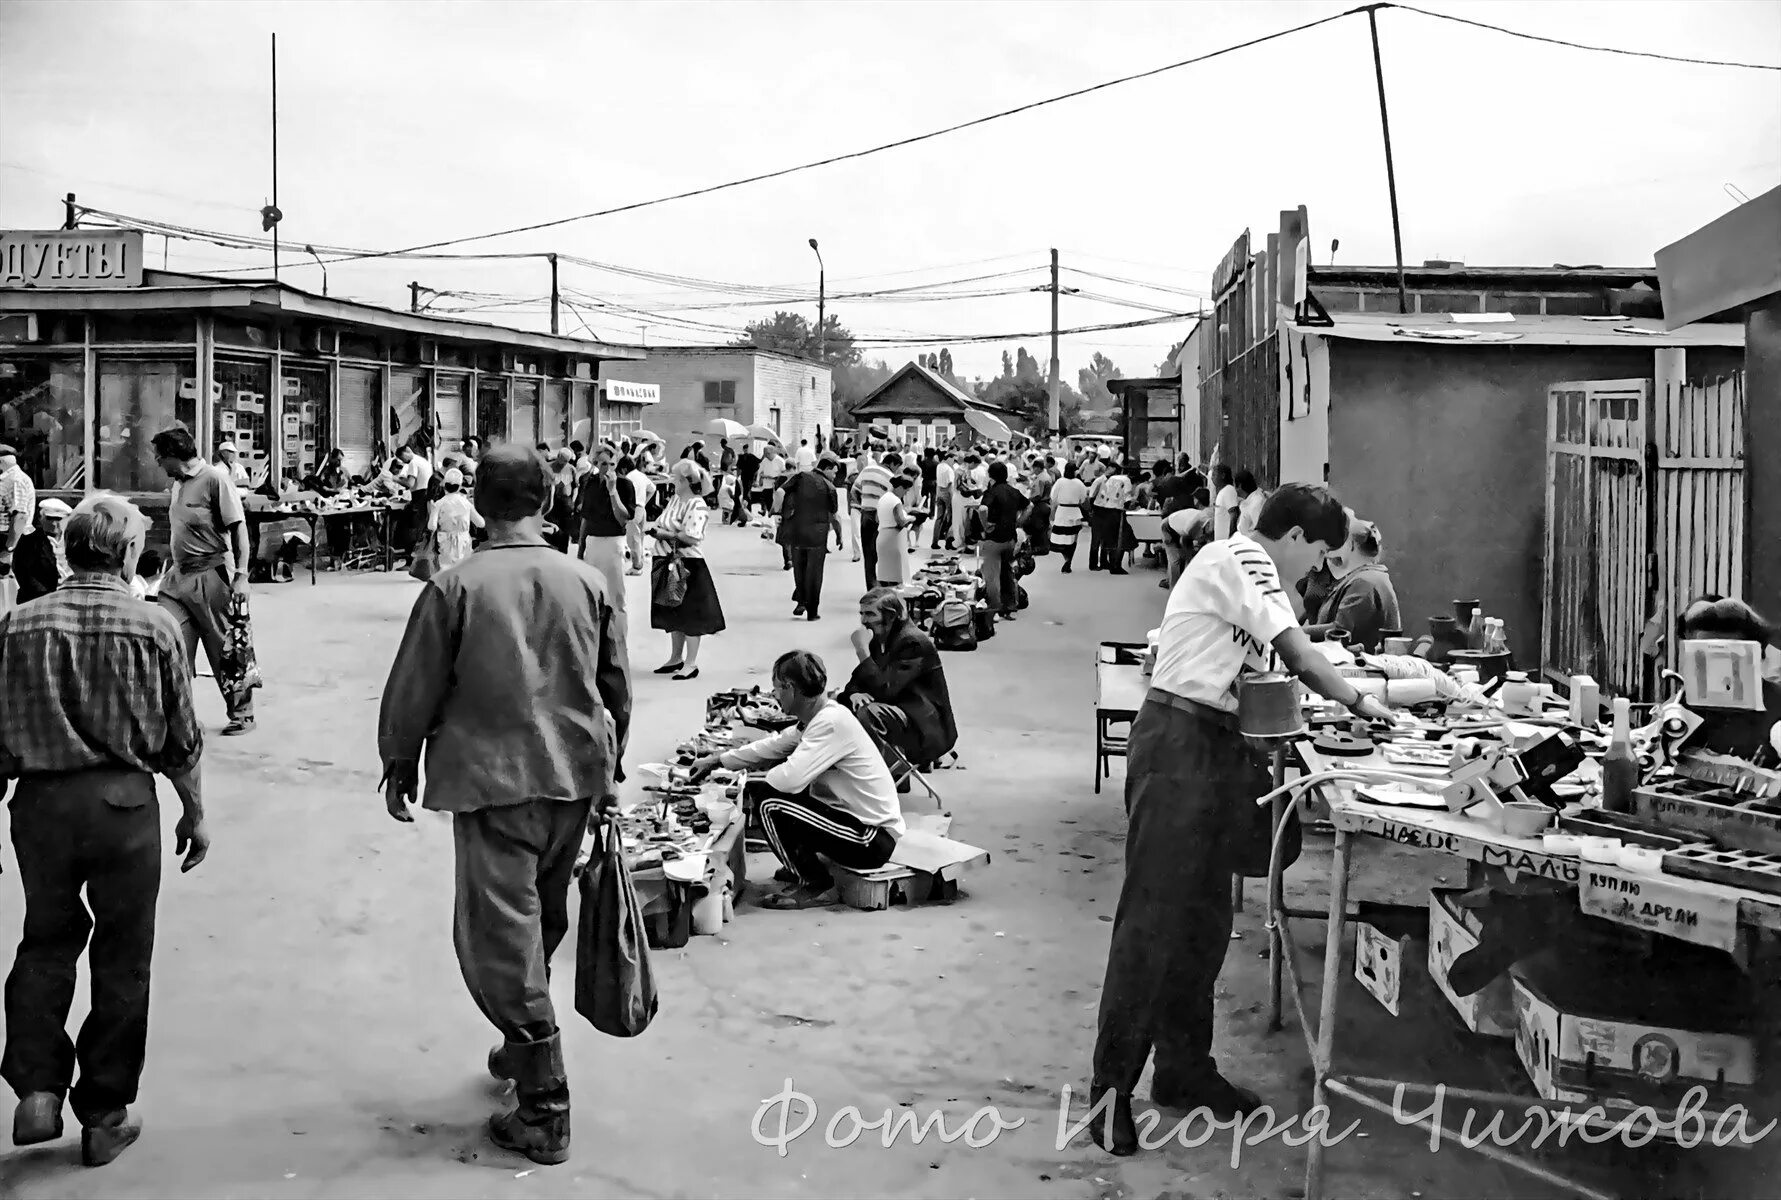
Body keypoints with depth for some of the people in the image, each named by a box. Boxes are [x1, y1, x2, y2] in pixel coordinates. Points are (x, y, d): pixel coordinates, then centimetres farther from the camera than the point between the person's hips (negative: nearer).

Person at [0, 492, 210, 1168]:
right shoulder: (153, 627, -7)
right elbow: (181, 739, -1)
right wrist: (195, 814, 12)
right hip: (124, 804, -2)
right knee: (121, 958, 11)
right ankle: (103, 1116, 20)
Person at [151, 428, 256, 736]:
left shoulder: (215, 480, -11)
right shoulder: (178, 483, 12)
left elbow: (239, 529, -13)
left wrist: (241, 576, -18)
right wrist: (172, 569, 15)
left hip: (211, 577, -7)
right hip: (179, 576, 7)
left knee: (225, 651, 3)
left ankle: (242, 715, 17)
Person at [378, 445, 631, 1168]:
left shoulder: (454, 587, -9)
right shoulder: (588, 582, 3)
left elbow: (414, 688, -3)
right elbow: (617, 687, 10)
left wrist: (399, 766, 12)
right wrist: (608, 772, 22)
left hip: (493, 782, -5)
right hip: (575, 777, 5)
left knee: (501, 936, 0)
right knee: (541, 923, 21)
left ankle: (545, 1113, 0)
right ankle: (524, 1049, 37)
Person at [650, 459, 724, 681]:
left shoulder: (697, 506, -14)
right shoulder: (675, 500, 12)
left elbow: (691, 538, -23)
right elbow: (659, 525, 15)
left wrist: (666, 534, -15)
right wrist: (659, 531, -5)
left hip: (689, 565, -9)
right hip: (670, 563, 9)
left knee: (690, 615, -1)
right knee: (673, 614, 16)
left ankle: (691, 663, 5)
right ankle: (676, 658, 28)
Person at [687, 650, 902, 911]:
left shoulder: (831, 723, -22)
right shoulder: (820, 717, 7)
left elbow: (790, 779, -29)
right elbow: (772, 746, 21)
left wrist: (749, 784, -8)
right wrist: (717, 761, 23)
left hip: (875, 841, -10)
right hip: (864, 822, 10)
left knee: (769, 801, -17)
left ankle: (816, 885, -1)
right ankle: (804, 864, 20)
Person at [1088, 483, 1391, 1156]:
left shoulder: (1241, 567, 19)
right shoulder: (1242, 559, -11)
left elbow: (1255, 671, 16)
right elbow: (1299, 654, -15)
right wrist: (1357, 703, -2)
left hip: (1211, 746, 11)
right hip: (1179, 741, -11)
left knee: (1203, 920, 14)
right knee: (1153, 918, -8)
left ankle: (1184, 1069, 23)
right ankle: (1111, 1087, -3)